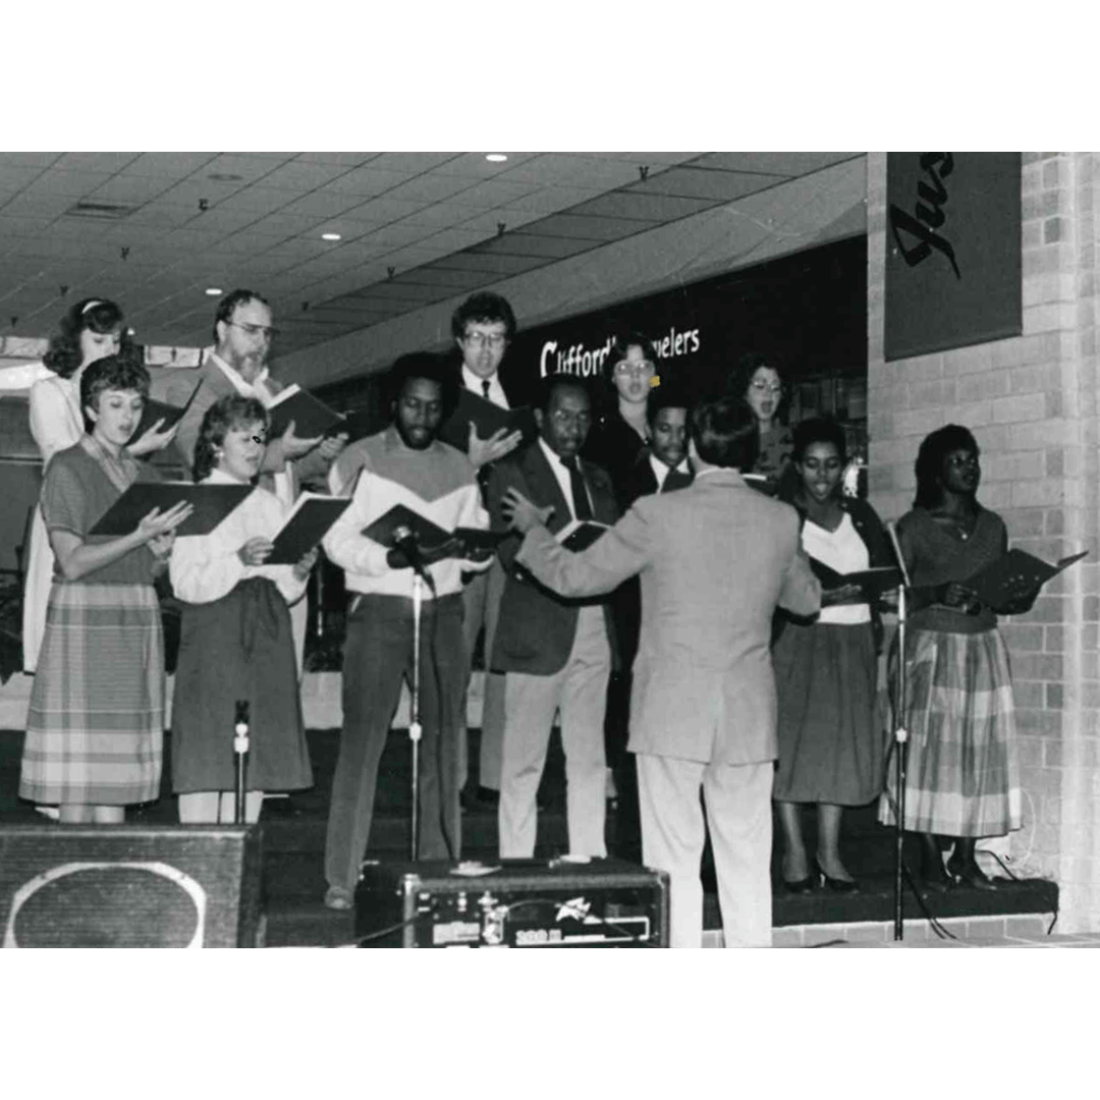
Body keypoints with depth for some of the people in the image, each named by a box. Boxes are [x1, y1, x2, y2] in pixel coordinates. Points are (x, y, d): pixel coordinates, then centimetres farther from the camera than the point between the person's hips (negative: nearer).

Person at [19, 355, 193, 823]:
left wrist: (163, 548, -5)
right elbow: (73, 562, -10)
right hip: (83, 615, -5)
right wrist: (140, 535, -18)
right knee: (78, 772, -7)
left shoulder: (145, 476, 16)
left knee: (118, 773, 3)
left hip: (139, 619, 6)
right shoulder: (67, 468, -1)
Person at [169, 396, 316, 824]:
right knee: (206, 758, -7)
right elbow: (186, 584, -10)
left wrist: (298, 573, -5)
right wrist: (239, 561, -22)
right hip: (213, 637, -5)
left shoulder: (272, 506, 16)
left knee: (257, 757, 3)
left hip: (267, 637, 5)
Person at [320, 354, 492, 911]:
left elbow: (480, 544, 12)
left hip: (442, 609, 4)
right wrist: (395, 557, -23)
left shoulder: (459, 467, 14)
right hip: (378, 608, -4)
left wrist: (475, 546, -12)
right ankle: (342, 879, -3)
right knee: (362, 739, -6)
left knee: (444, 740, 3)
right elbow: (338, 539, -7)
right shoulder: (361, 459, 2)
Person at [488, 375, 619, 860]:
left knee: (589, 761, 8)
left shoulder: (597, 479, 18)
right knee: (523, 764, -1)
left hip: (593, 630, 6)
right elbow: (512, 552, -14)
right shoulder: (513, 473, -2)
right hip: (538, 632, -6)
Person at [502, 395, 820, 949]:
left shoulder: (658, 514, -11)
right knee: (746, 859, 10)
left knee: (673, 859, 4)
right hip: (748, 715, 3)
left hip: (671, 710, -3)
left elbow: (575, 576, -2)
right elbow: (806, 599, 16)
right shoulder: (780, 519, -1)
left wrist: (533, 530, 16)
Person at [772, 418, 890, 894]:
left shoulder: (860, 515, 13)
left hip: (852, 641, 4)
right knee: (791, 738, -4)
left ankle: (830, 850, 11)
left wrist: (856, 592, -9)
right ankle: (794, 850, 4)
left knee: (843, 741, 4)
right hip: (797, 640, -4)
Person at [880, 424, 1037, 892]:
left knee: (980, 752, 2)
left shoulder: (993, 526, 11)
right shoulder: (914, 526, -3)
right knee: (929, 748, -5)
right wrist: (939, 595, -22)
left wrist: (1022, 596, -5)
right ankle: (931, 859, 2)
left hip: (983, 649, 4)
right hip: (930, 648, -4)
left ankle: (966, 857, 11)